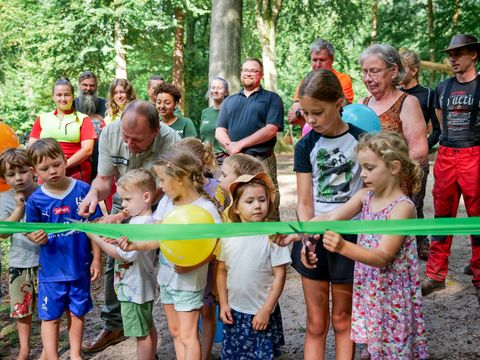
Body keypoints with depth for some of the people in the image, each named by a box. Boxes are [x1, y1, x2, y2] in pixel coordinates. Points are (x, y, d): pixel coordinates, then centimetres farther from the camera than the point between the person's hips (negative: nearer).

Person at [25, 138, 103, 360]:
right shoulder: (36, 200, -8)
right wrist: (36, 237, -25)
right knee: (50, 317, 7)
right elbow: (31, 230, 0)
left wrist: (96, 258, -1)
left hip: (79, 266, 1)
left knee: (77, 312, 16)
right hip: (51, 269, -1)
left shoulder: (83, 190, -9)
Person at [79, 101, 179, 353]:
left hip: (158, 206, -3)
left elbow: (158, 191, -31)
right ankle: (113, 325, 23)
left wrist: (123, 216, -42)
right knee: (115, 262, 6)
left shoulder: (170, 142, -33)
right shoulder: (110, 133, -22)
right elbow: (104, 179, -13)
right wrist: (93, 194, -36)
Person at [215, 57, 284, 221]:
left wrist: (240, 144, -10)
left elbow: (271, 129, -6)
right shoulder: (229, 101, 22)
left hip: (262, 160, -4)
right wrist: (230, 145, -9)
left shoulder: (272, 98, 8)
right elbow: (220, 131, 13)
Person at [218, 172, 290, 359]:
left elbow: (279, 275, -11)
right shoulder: (228, 236, -4)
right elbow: (222, 271, 5)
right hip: (234, 312, 3)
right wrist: (223, 304, 2)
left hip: (261, 314, -3)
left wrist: (266, 310, -12)